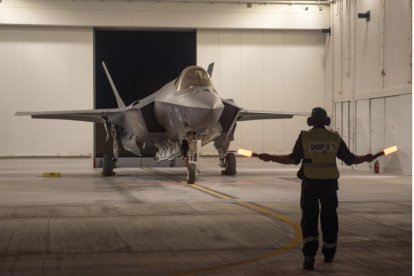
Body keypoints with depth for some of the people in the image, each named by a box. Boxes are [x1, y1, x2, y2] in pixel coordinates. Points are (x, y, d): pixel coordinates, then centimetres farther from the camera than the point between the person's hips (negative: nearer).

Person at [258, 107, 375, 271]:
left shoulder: (305, 137, -4)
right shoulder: (335, 138, 3)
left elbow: (293, 159, -13)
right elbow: (349, 159, 5)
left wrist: (271, 158, -7)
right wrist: (366, 158, 22)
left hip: (310, 184, -2)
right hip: (329, 183, 2)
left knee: (309, 219, 2)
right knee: (329, 218, 16)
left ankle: (310, 255, -15)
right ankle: (329, 254, 27)